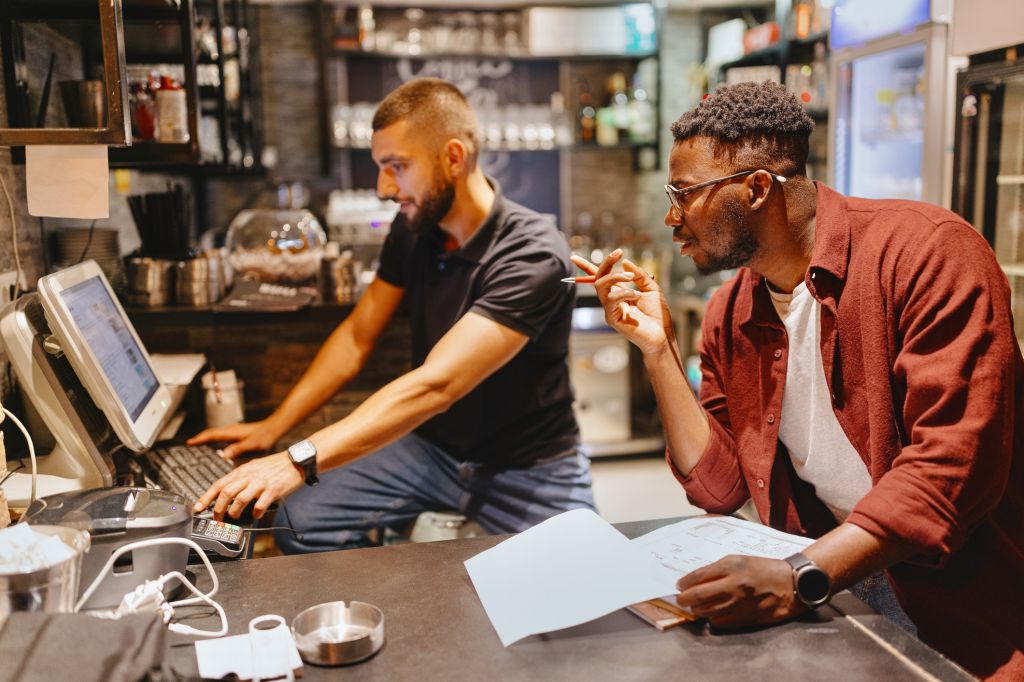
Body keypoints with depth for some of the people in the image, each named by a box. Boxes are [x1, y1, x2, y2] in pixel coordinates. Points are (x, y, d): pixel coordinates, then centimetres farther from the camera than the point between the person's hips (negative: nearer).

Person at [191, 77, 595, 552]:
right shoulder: (413, 228, -3)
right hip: (429, 445, 5)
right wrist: (274, 426, -4)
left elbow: (435, 384, -34)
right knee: (298, 519, -12)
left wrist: (300, 461, -39)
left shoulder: (533, 255, -25)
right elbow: (357, 337, 5)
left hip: (527, 466, -4)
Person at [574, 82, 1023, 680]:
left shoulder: (927, 250, -15)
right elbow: (719, 486, 3)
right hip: (829, 587, 5)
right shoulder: (729, 315, 4)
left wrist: (801, 580, -31)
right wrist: (657, 347, -4)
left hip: (961, 602, -5)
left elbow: (956, 460, -23)